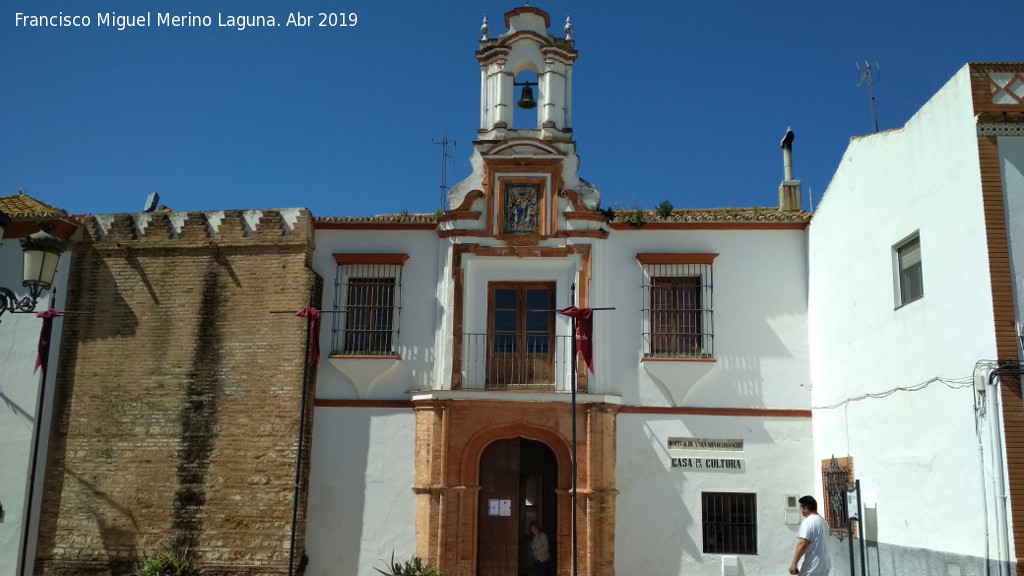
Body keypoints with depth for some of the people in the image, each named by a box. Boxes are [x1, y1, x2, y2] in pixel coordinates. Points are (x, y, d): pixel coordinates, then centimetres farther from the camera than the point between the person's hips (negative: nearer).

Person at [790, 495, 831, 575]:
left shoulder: (808, 522, -14)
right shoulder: (823, 521, 16)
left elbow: (802, 544, -21)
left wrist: (794, 563, -18)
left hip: (812, 566, -9)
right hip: (825, 565, 9)